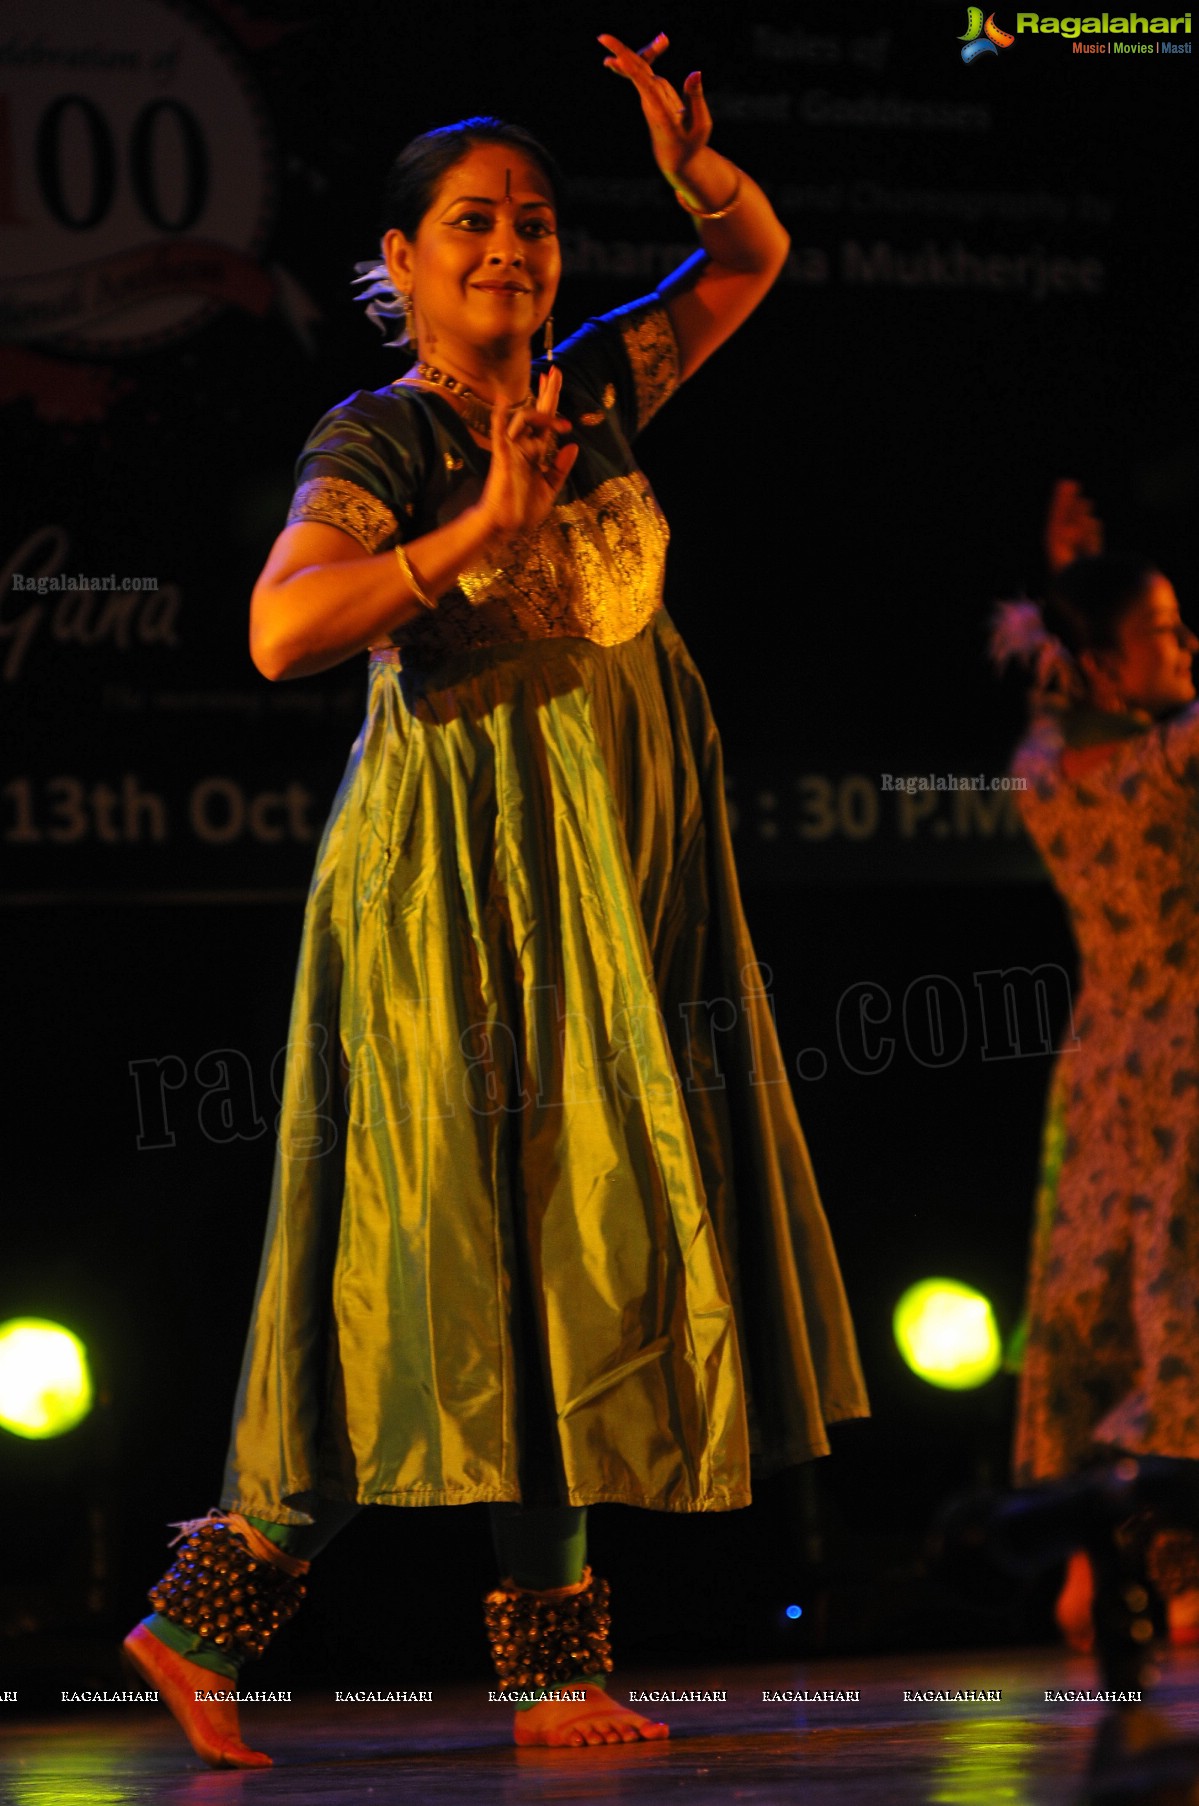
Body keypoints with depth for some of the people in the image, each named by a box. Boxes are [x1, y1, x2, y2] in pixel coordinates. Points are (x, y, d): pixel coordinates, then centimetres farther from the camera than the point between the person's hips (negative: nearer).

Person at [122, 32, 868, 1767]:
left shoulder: (594, 395, 9)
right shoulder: (379, 444, -8)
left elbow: (753, 260, 20)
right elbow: (281, 629, -25)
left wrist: (693, 163, -1)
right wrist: (484, 527, -25)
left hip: (621, 866, 6)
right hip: (461, 867, -6)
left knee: (574, 1233, 5)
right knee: (464, 1225, -7)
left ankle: (551, 1651, 8)